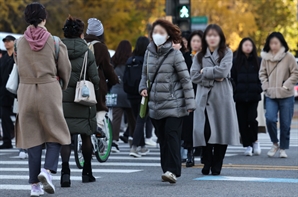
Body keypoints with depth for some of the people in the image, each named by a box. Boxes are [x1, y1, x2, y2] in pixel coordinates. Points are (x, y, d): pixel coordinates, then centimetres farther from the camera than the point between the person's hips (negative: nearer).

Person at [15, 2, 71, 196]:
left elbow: (19, 67, 10)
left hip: (26, 91, 2)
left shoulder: (20, 43, 1)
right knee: (56, 134, 10)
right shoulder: (54, 42, -5)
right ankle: (48, 169, -14)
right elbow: (65, 69, 4)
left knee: (32, 137, 8)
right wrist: (64, 86, 23)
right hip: (49, 90, -2)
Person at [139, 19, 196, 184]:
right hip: (156, 104, 5)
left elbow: (185, 79, -6)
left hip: (174, 104, -5)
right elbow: (145, 74, 22)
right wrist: (143, 88, 1)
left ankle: (172, 170, -16)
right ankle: (167, 170, 13)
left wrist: (190, 103, -9)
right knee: (162, 138, 7)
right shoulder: (149, 53, 8)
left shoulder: (175, 54, -6)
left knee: (172, 136, -13)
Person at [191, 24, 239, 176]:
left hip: (222, 98, -1)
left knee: (221, 130, -2)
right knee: (205, 131, -6)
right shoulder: (199, 56, 14)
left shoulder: (227, 53, 7)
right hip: (204, 97, 2)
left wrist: (205, 71, -2)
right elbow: (194, 76, 1)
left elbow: (223, 71, -10)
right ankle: (207, 164, 5)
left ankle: (217, 166, 5)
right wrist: (214, 77, -8)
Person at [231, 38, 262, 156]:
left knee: (252, 119, -11)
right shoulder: (235, 61, 4)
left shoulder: (257, 61, 6)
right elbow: (232, 78, 4)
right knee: (242, 121, 2)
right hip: (240, 96, 1)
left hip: (253, 96, -1)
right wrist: (235, 91, -3)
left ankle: (255, 141, 12)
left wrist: (259, 89, -3)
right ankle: (247, 145, 10)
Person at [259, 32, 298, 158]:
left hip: (286, 96, -1)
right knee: (270, 119, -16)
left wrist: (285, 85, -9)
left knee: (285, 123, 2)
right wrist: (266, 87, -1)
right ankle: (275, 144, 6)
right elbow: (262, 73, 12)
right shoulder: (266, 57, 3)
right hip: (271, 96, 2)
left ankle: (283, 148, 17)